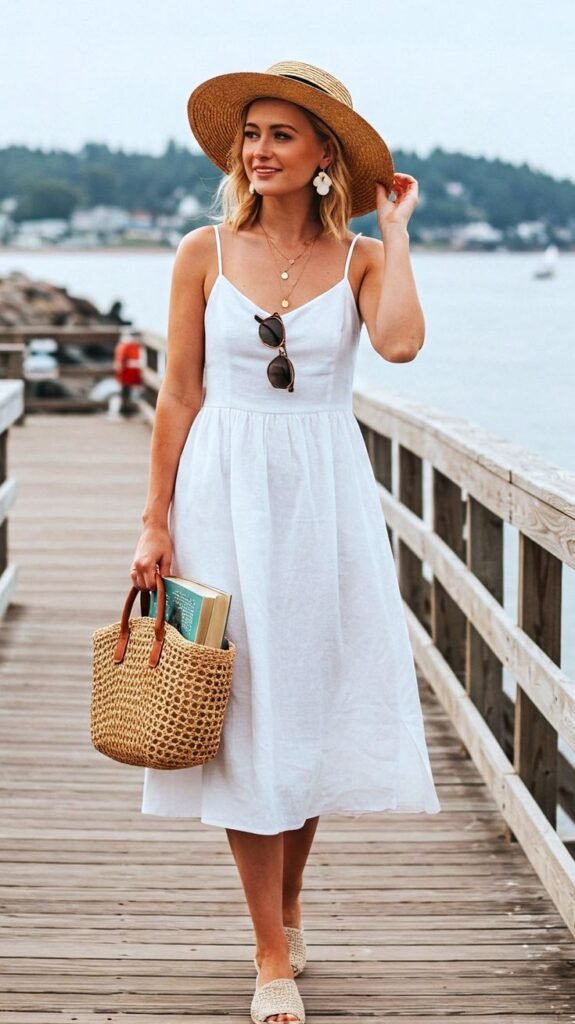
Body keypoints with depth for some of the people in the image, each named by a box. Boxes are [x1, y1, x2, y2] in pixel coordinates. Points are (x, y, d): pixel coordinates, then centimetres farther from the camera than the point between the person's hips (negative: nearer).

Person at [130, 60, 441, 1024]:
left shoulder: (360, 257, 1)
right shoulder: (206, 252, 1)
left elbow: (400, 342, -20)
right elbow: (179, 395, 2)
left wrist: (394, 230, -8)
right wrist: (156, 522, -2)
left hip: (324, 493, 1)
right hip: (224, 490, 0)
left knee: (315, 700, 7)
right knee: (243, 712, 1)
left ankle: (286, 912, 31)